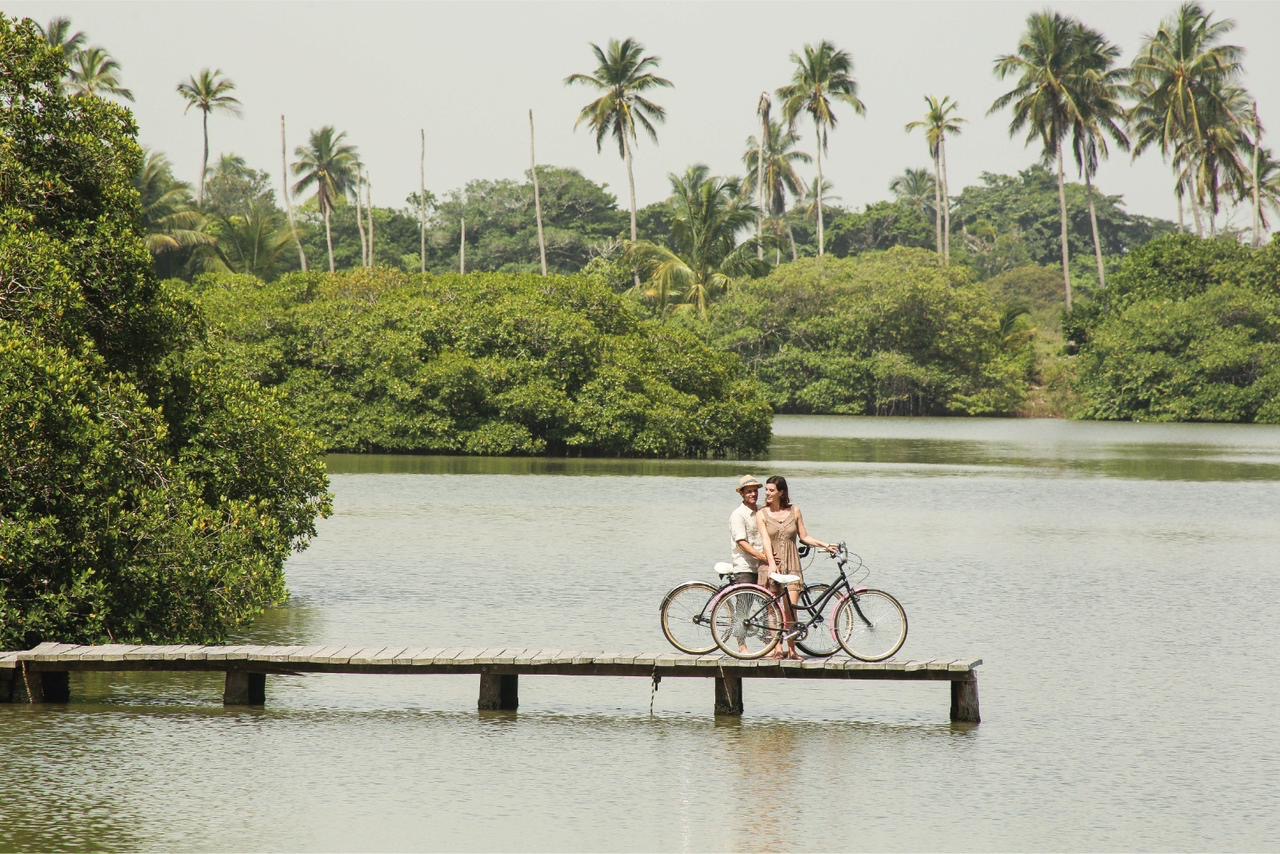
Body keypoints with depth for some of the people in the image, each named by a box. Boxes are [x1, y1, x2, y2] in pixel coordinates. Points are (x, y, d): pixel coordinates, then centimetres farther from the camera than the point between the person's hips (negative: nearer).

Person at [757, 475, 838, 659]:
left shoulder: (794, 511, 7)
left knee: (790, 609, -6)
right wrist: (771, 564, -23)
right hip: (770, 563, -1)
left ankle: (791, 649, 0)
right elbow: (766, 540, -10)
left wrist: (826, 545, 1)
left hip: (791, 564, 1)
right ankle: (777, 648, 2)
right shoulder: (761, 514, 1)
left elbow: (804, 537, 12)